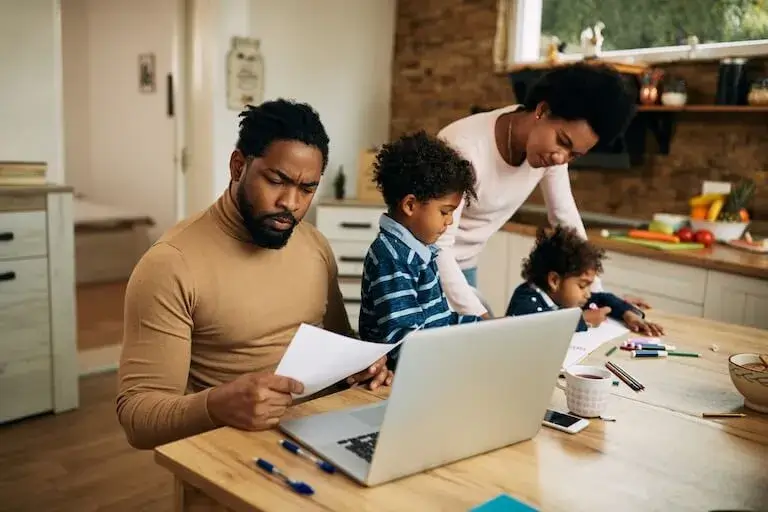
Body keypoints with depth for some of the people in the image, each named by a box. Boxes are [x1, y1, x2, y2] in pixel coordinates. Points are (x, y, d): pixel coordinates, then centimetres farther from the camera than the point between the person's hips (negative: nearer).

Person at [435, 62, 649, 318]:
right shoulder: (465, 148, -32)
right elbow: (438, 247, -33)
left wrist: (597, 294, -2)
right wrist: (481, 317, -40)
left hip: (464, 266, 6)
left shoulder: (552, 146, -11)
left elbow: (567, 219, -1)